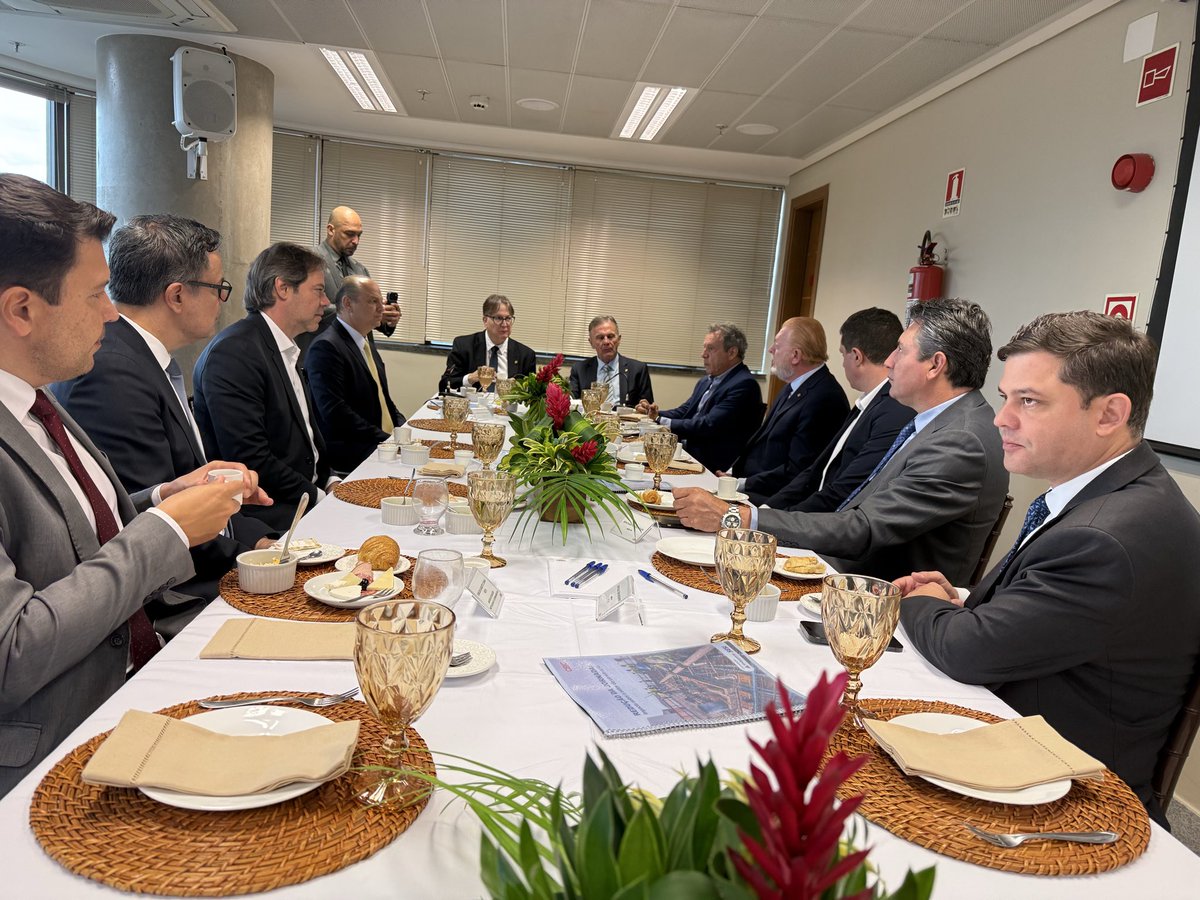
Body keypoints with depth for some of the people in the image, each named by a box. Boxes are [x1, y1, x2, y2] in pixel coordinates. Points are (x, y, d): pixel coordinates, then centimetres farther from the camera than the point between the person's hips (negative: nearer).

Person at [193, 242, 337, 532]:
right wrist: (318, 496, -14)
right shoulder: (233, 353, -16)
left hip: (307, 498, 9)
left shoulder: (287, 351, 14)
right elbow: (249, 461, -21)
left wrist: (329, 482, 4)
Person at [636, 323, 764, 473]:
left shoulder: (744, 385, -14)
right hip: (687, 451, 8)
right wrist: (655, 415, -4)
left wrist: (662, 421, -17)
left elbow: (709, 425, -21)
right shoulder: (706, 382, 17)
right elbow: (683, 412, 16)